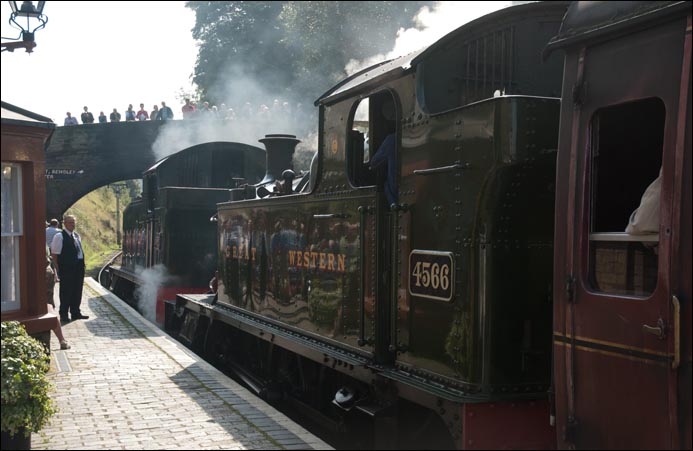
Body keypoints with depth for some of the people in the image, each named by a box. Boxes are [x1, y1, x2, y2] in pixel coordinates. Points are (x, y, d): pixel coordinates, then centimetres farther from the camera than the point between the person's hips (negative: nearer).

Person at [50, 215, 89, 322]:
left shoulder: (77, 236, 15)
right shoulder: (59, 236, -8)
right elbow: (54, 254, -10)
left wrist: (81, 265, 14)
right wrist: (59, 270, -13)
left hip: (78, 268, 7)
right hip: (66, 269, -7)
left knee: (77, 291, 13)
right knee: (66, 292, 0)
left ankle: (75, 312, 24)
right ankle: (64, 314, 8)